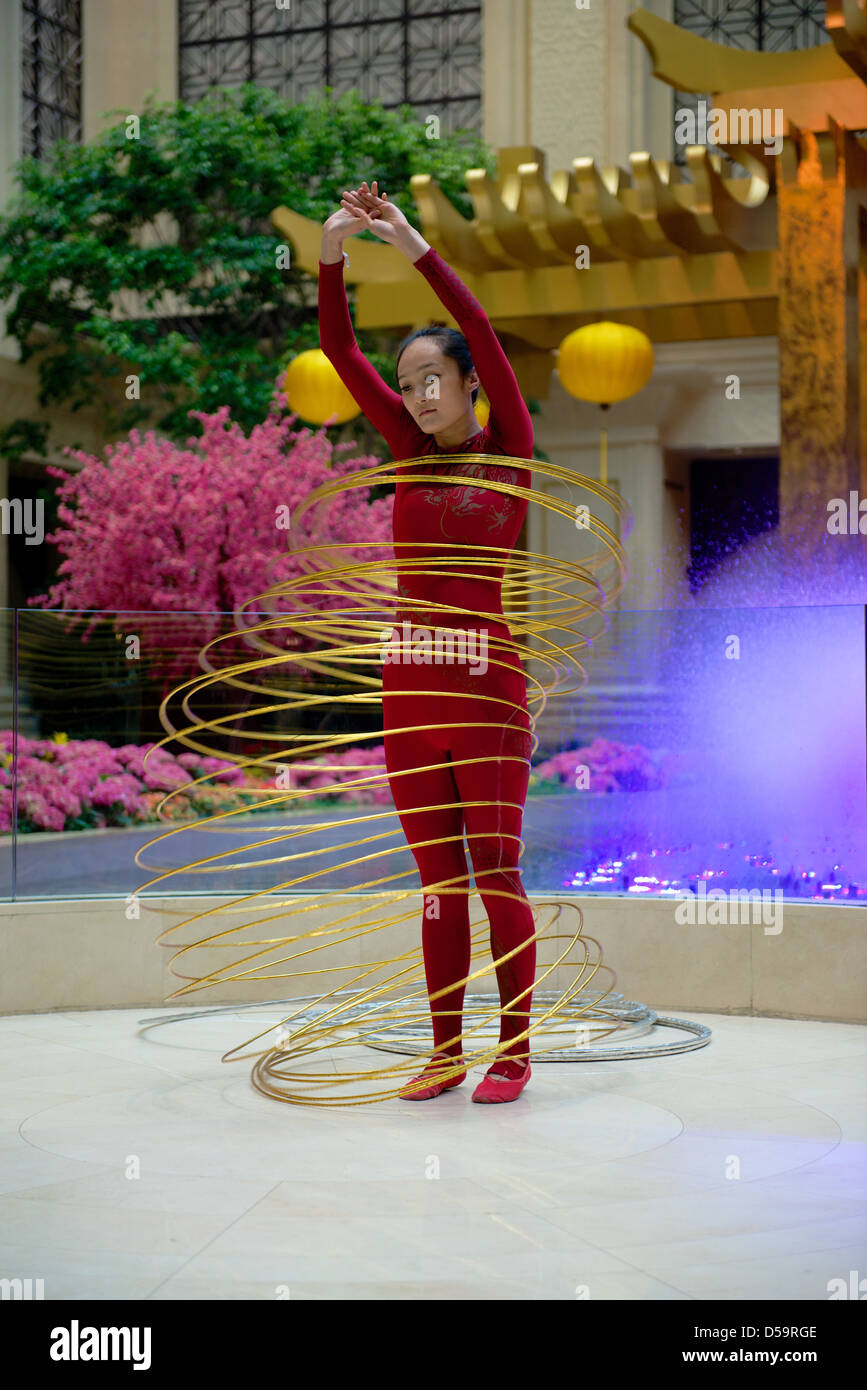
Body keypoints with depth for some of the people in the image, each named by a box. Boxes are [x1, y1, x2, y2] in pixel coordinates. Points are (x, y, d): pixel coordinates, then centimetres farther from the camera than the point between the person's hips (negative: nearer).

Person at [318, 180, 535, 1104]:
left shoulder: (509, 451, 1)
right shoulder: (413, 453, 11)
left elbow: (479, 327, -10)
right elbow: (340, 350, 6)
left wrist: (409, 240, -11)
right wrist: (332, 249, -6)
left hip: (486, 687, -5)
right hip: (410, 688, 5)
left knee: (496, 875, 0)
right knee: (440, 883, 10)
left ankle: (514, 1052, 9)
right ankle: (444, 1051, 16)